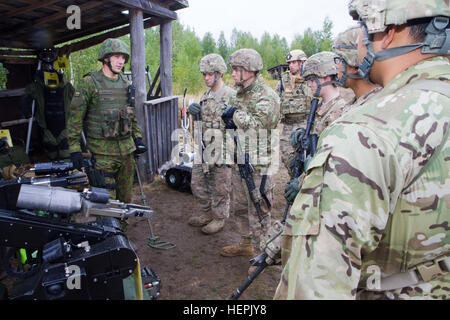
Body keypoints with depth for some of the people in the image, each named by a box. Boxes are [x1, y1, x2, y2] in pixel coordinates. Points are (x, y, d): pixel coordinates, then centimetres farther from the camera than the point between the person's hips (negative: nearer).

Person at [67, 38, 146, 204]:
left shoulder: (125, 83, 11)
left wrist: (138, 138, 15)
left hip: (126, 148, 6)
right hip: (102, 150, -6)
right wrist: (74, 149, -12)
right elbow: (75, 117, -8)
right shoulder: (90, 83, -8)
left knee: (126, 196, 14)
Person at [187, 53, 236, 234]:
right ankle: (207, 213, 36)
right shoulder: (205, 96, 13)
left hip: (221, 150, -8)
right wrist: (193, 111, 2)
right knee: (197, 183, 16)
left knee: (220, 187, 6)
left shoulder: (231, 96, -11)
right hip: (203, 148, 8)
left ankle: (219, 218, 25)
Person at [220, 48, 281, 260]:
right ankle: (246, 244, 37)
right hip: (239, 162, 8)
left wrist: (236, 115, -11)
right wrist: (231, 122, -4)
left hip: (259, 165, -8)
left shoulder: (267, 97, -15)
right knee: (242, 207, 20)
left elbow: (258, 124, -25)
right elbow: (230, 121, 19)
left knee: (259, 212, 3)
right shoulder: (239, 95, 11)